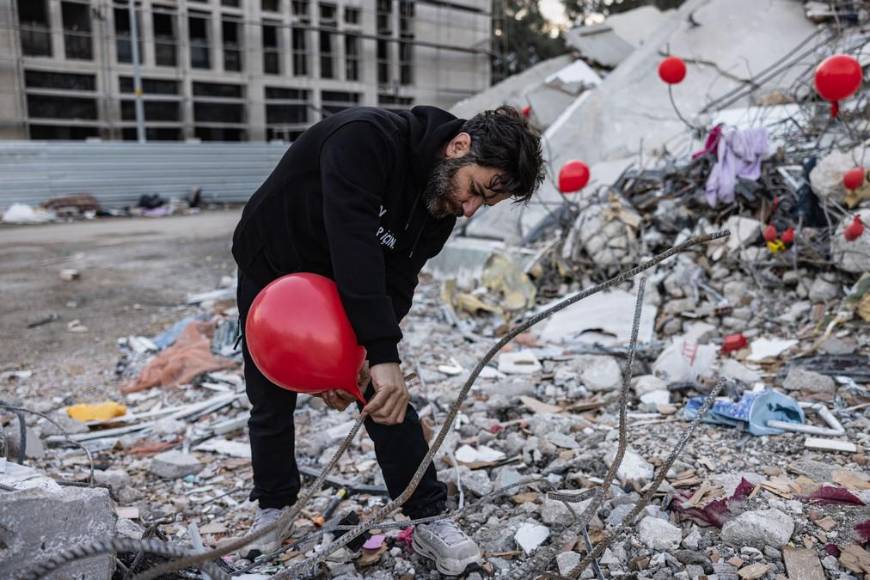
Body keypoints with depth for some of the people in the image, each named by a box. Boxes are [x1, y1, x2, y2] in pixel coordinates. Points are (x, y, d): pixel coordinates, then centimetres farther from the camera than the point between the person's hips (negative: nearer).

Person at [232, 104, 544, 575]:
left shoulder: (441, 208, -15)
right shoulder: (364, 138, -36)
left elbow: (396, 285, -16)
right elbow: (354, 245, -45)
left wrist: (360, 355, -32)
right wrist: (382, 355, -49)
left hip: (345, 288, 4)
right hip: (270, 273, -4)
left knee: (389, 396, -5)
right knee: (271, 403, 7)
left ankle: (428, 519, 6)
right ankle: (273, 507, 31)